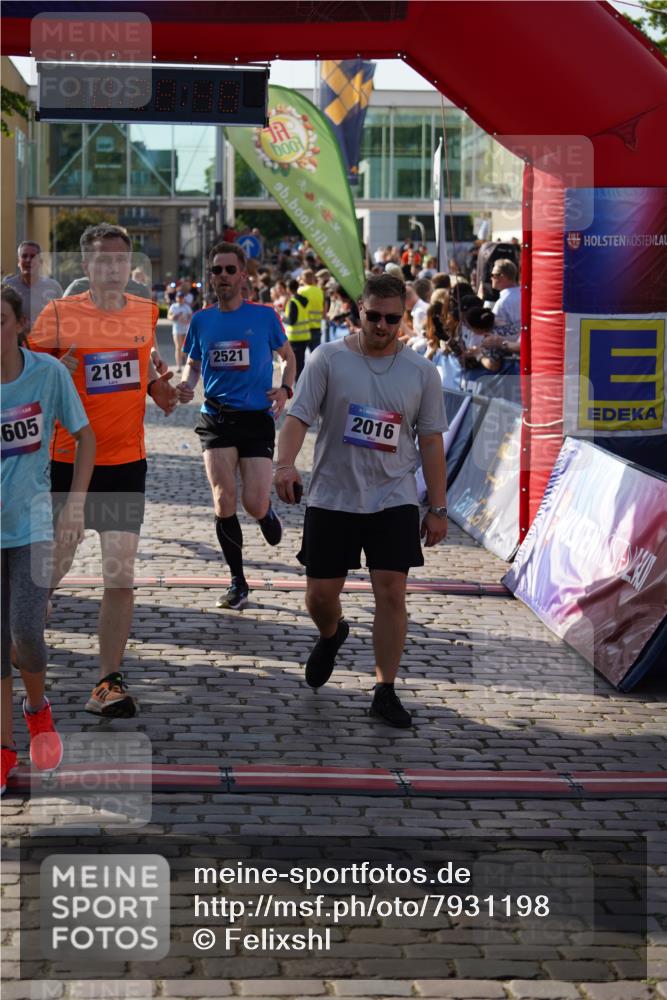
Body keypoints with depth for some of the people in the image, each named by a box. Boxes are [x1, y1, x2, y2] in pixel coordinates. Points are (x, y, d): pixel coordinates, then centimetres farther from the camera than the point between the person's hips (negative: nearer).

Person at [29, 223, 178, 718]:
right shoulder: (58, 315, -7)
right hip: (68, 460, -2)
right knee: (52, 566, 8)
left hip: (126, 461, 2)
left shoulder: (146, 312, 5)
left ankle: (109, 682, 0)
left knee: (121, 574, -5)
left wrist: (156, 387, 4)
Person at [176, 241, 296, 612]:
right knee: (224, 501, -9)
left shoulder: (263, 316, 0)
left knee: (254, 505, -9)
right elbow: (193, 364, 19)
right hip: (215, 418, 2)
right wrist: (186, 385, -3)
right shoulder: (201, 320, 6)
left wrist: (285, 390, -4)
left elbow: (287, 356, 13)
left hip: (257, 418, -2)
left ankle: (267, 514, 32)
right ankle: (238, 583, 5)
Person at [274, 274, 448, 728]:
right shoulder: (329, 358, -2)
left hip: (394, 501, 0)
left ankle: (385, 691, 4)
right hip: (332, 498, 0)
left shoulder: (422, 371, 3)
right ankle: (332, 635, 41)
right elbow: (299, 416, -6)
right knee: (320, 595, 5)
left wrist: (438, 508, 4)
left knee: (392, 592, -7)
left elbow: (431, 441, 6)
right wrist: (286, 462, -26)